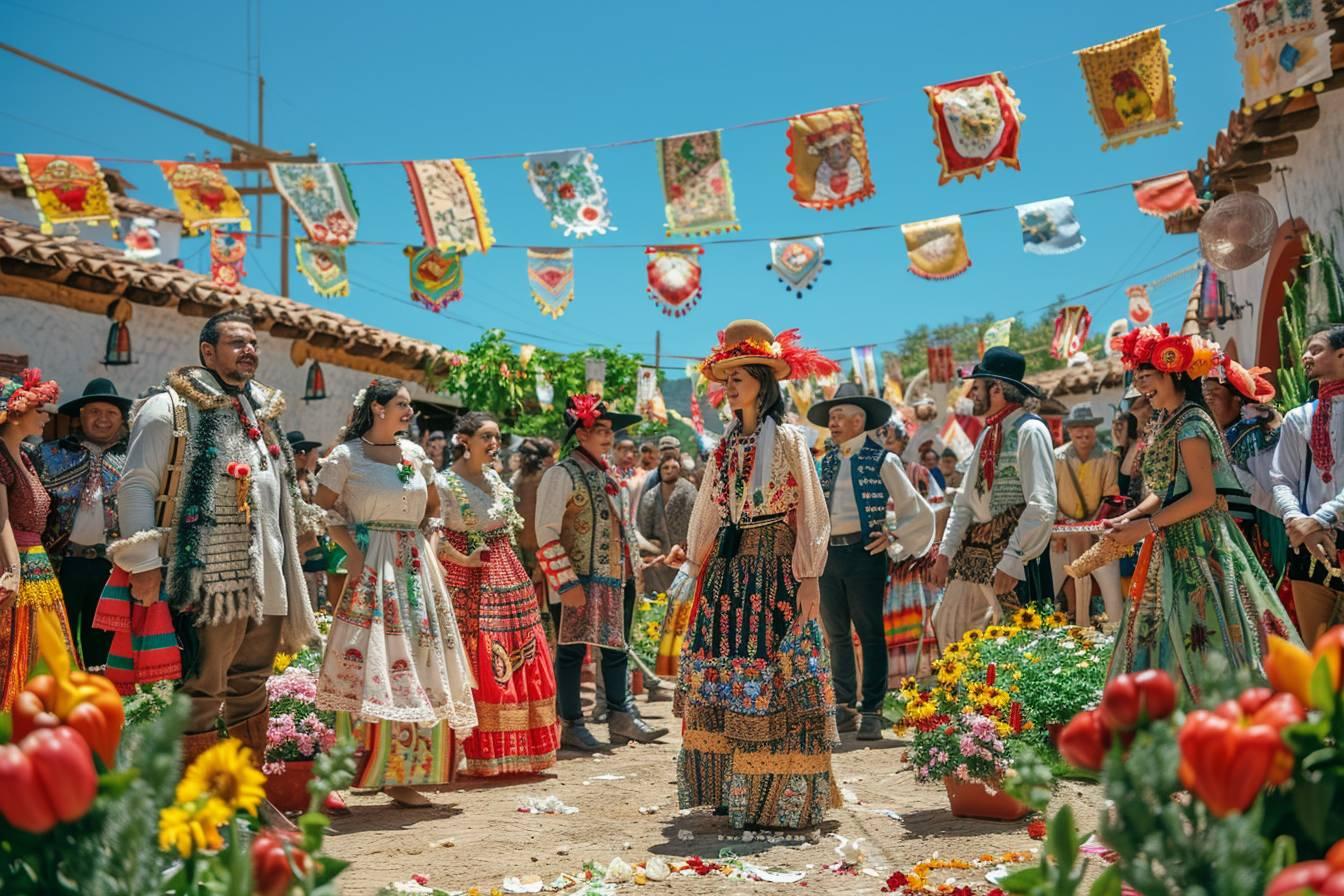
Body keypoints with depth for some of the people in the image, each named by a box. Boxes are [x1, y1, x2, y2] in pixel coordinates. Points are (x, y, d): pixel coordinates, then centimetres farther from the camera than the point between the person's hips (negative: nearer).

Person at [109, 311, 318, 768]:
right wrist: (145, 562, -16)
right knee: (202, 690, -4)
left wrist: (286, 569, 23)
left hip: (263, 579, 8)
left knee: (251, 685, 15)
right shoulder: (171, 408, -4)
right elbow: (136, 485, -9)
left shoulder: (263, 412, 19)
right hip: (209, 577, -7)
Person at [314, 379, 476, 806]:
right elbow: (323, 507, -2)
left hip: (416, 567, 6)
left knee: (420, 666, 3)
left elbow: (433, 505, 23)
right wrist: (351, 549, -11)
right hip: (373, 568, -5)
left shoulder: (415, 453, 12)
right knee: (378, 666, -9)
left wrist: (423, 538, 7)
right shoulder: (347, 455, -2)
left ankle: (403, 773, 11)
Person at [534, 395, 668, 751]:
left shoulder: (608, 474, 14)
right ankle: (571, 724, 11)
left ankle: (620, 717, 22)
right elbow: (546, 532, -15)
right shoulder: (563, 474, -10)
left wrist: (633, 567, 16)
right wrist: (567, 583, -19)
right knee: (572, 650, 2)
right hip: (580, 583, -8)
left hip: (615, 579, 8)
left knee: (616, 647, 13)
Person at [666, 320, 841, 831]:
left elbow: (809, 510, -7)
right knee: (721, 675, 5)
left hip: (774, 568, -6)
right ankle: (731, 791, 13)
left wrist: (809, 575, -13)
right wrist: (691, 556, 11)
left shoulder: (786, 439, -4)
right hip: (728, 568, 7)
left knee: (771, 678, -7)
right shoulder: (727, 445, 14)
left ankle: (781, 797, 1)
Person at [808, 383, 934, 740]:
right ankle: (844, 708, 19)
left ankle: (871, 712, 5)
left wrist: (892, 537, -8)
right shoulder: (827, 463, 15)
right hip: (828, 554, 6)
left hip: (864, 553, -6)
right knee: (836, 634, 10)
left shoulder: (881, 461, -1)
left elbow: (916, 510, 0)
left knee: (870, 633, -1)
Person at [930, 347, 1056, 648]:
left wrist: (1011, 560, -23)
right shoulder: (987, 435, 16)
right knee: (948, 624, 10)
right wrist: (945, 552, 11)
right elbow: (965, 500, 19)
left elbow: (1042, 505, -19)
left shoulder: (1030, 431, -11)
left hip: (1014, 549, -9)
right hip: (974, 550, 9)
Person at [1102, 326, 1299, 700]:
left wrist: (1147, 525, -16)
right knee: (1170, 638, 11)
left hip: (1197, 543, -10)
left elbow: (1203, 495, -19)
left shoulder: (1190, 424, -14)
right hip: (1175, 546, 10)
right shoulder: (1165, 422, 14)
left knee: (1201, 639, -7)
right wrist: (1129, 518, 4)